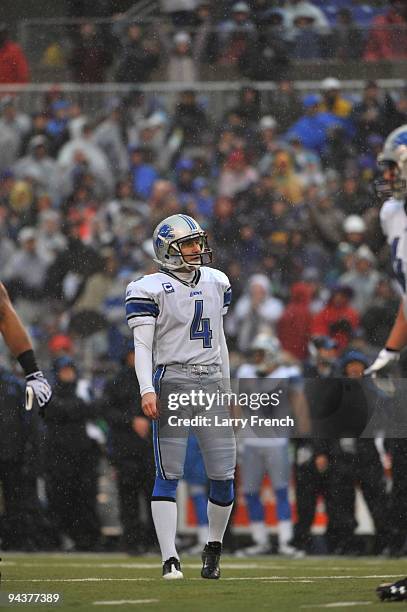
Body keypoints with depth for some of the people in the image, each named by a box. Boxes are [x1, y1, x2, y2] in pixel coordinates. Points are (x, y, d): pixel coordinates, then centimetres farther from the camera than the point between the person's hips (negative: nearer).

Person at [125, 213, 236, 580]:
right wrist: (147, 390, -18)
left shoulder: (216, 283, 15)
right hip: (172, 381, -5)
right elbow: (142, 345, -6)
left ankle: (214, 549, 22)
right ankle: (170, 559, -4)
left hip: (213, 383, 5)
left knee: (224, 475, 1)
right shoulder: (152, 290, -3)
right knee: (169, 474, -6)